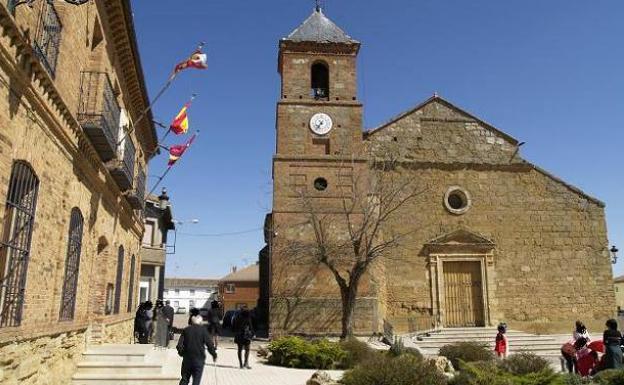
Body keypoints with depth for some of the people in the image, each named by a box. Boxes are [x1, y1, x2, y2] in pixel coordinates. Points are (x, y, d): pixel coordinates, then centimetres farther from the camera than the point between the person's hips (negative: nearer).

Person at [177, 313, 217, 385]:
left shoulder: (186, 330, 2)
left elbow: (179, 344, 1)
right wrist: (214, 355, 2)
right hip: (199, 358, -3)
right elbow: (209, 344, -9)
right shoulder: (203, 330, -6)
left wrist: (181, 353, 20)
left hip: (187, 358, 3)